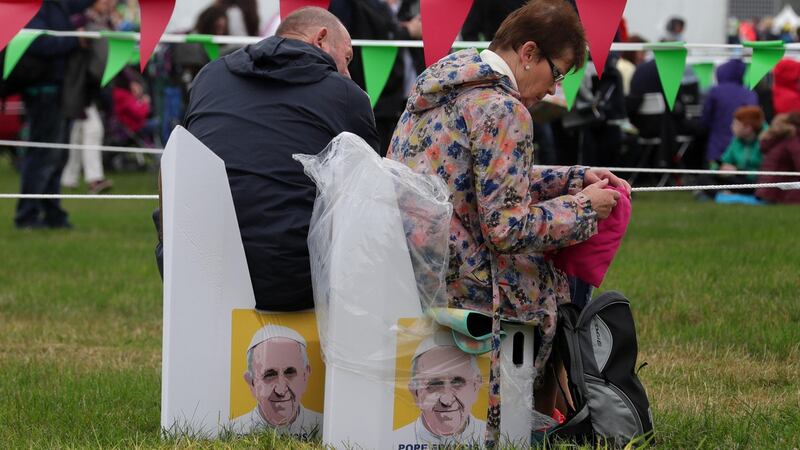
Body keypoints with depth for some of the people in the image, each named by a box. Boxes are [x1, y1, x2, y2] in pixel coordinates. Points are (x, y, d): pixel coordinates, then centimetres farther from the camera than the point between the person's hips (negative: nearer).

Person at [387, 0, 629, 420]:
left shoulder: (439, 84, 14)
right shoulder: (502, 110, -17)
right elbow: (508, 228, -18)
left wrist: (578, 179, 21)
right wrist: (584, 206, -4)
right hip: (457, 281, -9)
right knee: (567, 281, 14)